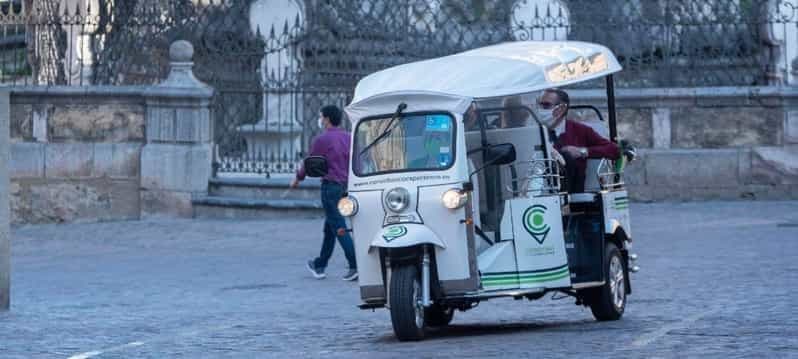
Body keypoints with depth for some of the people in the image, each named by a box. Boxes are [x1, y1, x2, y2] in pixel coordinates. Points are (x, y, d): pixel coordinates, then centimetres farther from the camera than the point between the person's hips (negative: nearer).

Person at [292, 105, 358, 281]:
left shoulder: (322, 140, -11)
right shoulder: (348, 138, 8)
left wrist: (298, 178, 15)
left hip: (330, 186, -7)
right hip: (346, 186, 7)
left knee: (339, 229, -8)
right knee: (330, 228, 17)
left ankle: (356, 266, -16)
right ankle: (320, 265, 27)